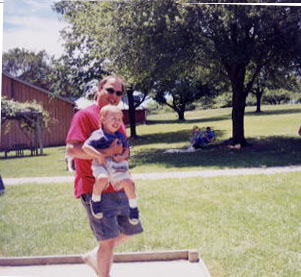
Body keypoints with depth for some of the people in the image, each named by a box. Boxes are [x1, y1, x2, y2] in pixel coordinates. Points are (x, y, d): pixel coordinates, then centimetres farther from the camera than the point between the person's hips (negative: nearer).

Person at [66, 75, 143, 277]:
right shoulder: (85, 115, -9)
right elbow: (71, 149, -20)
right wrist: (104, 153, -25)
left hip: (119, 188, 9)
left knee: (130, 230, 17)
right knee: (109, 239, -7)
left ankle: (95, 257, 34)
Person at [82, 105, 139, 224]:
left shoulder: (120, 136, 12)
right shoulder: (98, 135, -6)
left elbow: (126, 149, 17)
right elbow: (85, 147, -13)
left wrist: (122, 157, -5)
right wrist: (99, 155, -22)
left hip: (117, 165, 4)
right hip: (101, 164, -4)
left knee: (127, 182, -16)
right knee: (102, 179, -34)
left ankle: (133, 207, 7)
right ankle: (95, 200, -5)